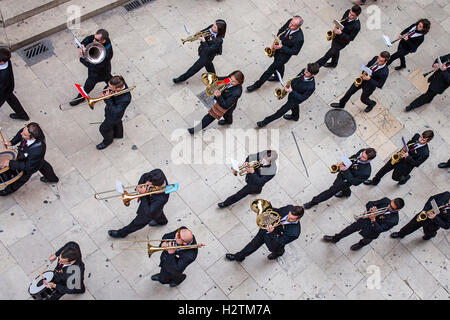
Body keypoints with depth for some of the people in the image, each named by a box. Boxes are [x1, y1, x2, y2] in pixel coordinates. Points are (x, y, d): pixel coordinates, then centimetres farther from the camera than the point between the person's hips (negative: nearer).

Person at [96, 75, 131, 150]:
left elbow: (115, 112, -38)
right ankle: (118, 134, 67)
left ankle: (108, 141, 52)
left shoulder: (125, 98, -46)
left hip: (113, 115, -6)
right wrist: (106, 93, -31)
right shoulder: (119, 84, -28)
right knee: (117, 122, 35)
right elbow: (106, 88, -8)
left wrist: (108, 99, -41)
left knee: (104, 128, 19)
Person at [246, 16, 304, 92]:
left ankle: (257, 84, 27)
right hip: (277, 47, 6)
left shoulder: (299, 38, -38)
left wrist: (281, 47, -30)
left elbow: (294, 52, -23)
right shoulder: (290, 21, -20)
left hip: (284, 55, -6)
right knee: (279, 65, 32)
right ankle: (278, 77, 62)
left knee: (270, 69, 8)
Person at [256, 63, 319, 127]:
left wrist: (292, 92, -37)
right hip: (293, 93, 6)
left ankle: (265, 121, 29)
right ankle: (295, 116, 68)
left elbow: (303, 98, -29)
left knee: (282, 111, 10)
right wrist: (290, 84, -15)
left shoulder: (311, 87, -42)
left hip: (296, 98, -6)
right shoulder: (304, 71, -24)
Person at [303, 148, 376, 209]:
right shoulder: (362, 152, -24)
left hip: (346, 180, -6)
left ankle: (314, 201, 30)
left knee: (331, 191, 10)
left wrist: (346, 171, -36)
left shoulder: (366, 172, -41)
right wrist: (343, 163, -14)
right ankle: (346, 192, 70)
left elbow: (354, 182, -28)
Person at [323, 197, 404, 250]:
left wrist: (373, 220, -43)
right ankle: (335, 238, 43)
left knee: (366, 241, 26)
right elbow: (369, 204, -11)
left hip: (373, 229, -3)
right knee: (350, 229, 18)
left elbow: (379, 230, -31)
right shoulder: (386, 200, -22)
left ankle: (361, 244, 65)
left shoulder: (393, 220, -34)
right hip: (366, 220, 3)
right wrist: (371, 208, -33)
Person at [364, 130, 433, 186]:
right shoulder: (417, 136, -18)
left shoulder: (425, 153, -34)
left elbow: (416, 164, -22)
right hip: (398, 157, 5)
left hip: (405, 166, -5)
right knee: (385, 169, 19)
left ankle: (405, 177, 55)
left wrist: (407, 157, -35)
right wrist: (402, 151, -13)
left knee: (395, 177, 20)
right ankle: (375, 181, 45)